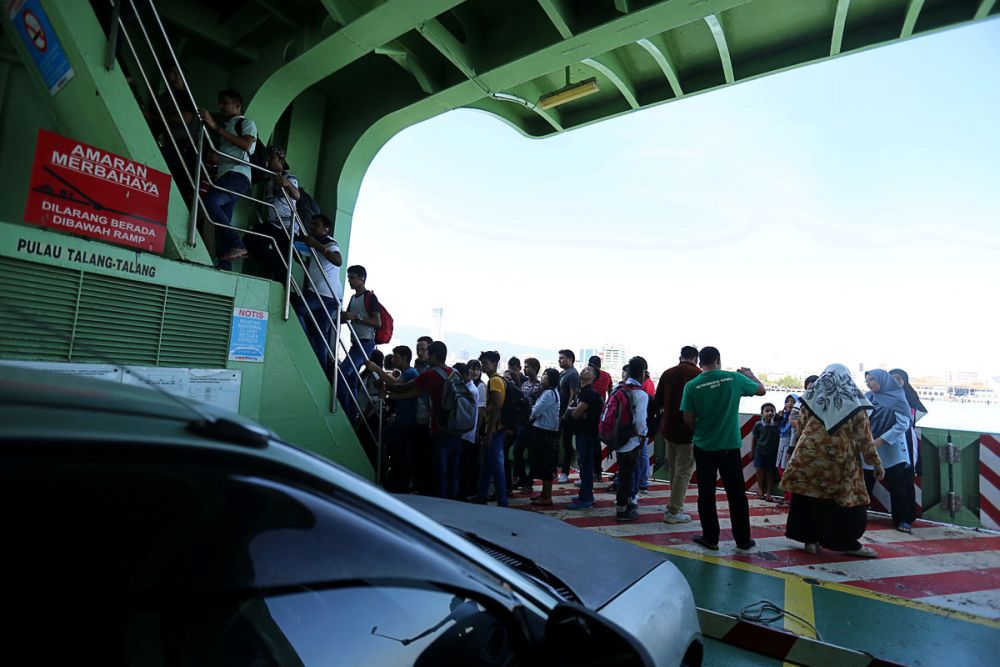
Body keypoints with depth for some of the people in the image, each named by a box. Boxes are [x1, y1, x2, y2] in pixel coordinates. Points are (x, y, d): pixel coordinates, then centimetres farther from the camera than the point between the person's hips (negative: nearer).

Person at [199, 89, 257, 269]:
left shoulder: (246, 123, 11)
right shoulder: (226, 126, 33)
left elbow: (246, 144, -11)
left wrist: (216, 127, -11)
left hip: (237, 174, -8)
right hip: (224, 176, 8)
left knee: (210, 201, -29)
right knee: (222, 221, -2)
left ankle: (236, 245, -31)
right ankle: (224, 265, -6)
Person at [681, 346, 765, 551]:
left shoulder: (691, 386, -11)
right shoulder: (734, 378, -8)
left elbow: (688, 420, -7)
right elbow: (762, 390, 9)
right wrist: (750, 374, 26)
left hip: (703, 447, -1)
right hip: (730, 447, 1)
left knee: (706, 494, 11)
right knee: (737, 494, 14)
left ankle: (710, 538, 19)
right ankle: (743, 540, 24)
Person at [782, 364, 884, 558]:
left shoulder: (811, 398, 6)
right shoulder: (854, 403, 1)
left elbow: (799, 429, 8)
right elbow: (864, 438, 1)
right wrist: (876, 463, 9)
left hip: (809, 458, 2)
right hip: (840, 462, -1)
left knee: (809, 498, 10)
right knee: (845, 500, 10)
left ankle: (810, 539, 14)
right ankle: (849, 544, 18)